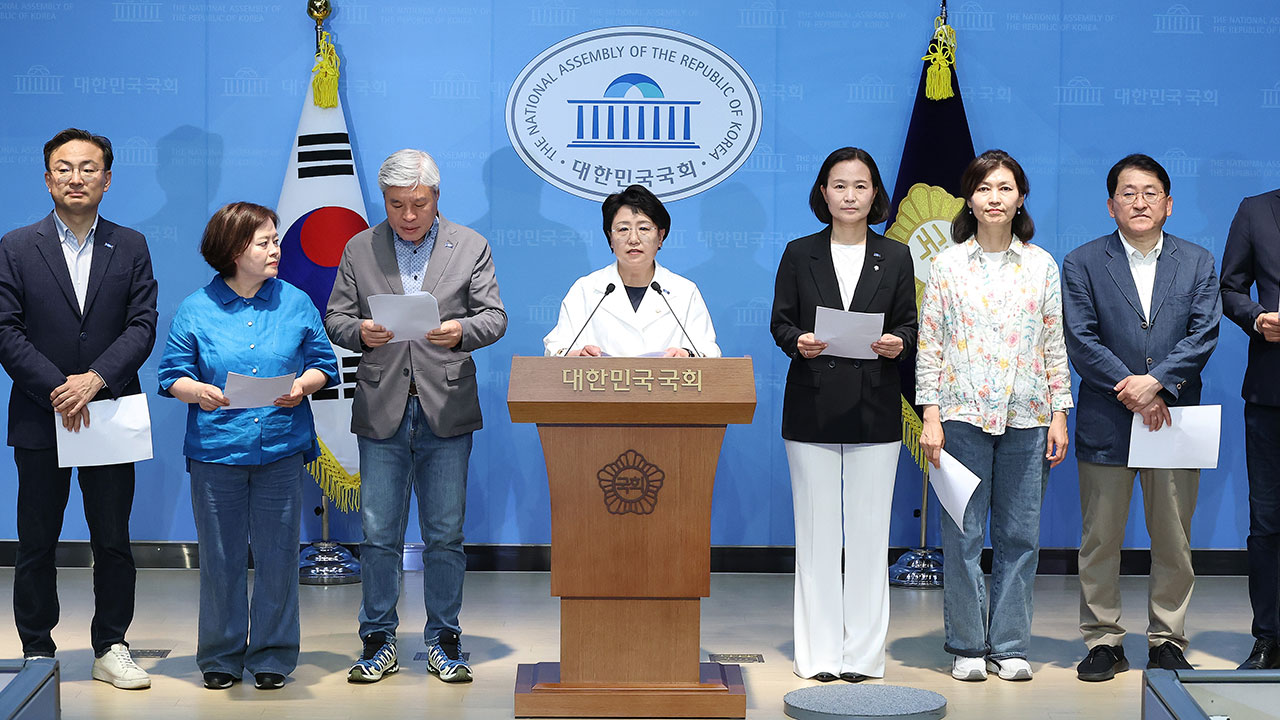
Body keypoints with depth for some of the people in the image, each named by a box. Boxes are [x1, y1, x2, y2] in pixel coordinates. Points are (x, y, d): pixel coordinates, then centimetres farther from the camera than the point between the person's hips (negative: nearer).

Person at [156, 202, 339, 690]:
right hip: (216, 446, -1)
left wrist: (302, 385, -11)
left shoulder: (296, 303, 6)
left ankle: (272, 655, 16)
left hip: (281, 447, 1)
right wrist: (199, 392, -18)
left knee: (277, 553, 3)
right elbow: (172, 376, 3)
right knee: (221, 556, 5)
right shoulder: (195, 310, 2)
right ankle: (222, 657, 18)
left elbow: (323, 365, 10)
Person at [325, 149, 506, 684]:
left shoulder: (470, 247, 6)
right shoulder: (359, 250, 8)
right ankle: (379, 643, 13)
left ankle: (443, 641, 16)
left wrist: (463, 330, -20)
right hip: (382, 411, 1)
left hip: (446, 412, 0)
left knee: (445, 535, 4)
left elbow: (494, 317, 2)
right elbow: (335, 319, 6)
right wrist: (360, 332, -16)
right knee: (378, 535, 3)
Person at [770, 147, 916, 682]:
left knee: (869, 531, 1)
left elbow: (909, 326, 7)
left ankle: (863, 652, 8)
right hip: (813, 409, 0)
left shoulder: (895, 257, 9)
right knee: (816, 532, 2)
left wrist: (897, 344, -15)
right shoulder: (800, 255, 7)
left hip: (873, 411, 0)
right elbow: (780, 321, 5)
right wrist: (798, 342, -16)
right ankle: (819, 652, 9)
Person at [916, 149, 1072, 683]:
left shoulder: (1041, 265, 8)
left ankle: (1009, 646, 12)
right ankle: (968, 646, 11)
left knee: (1020, 533, 3)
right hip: (963, 413, -1)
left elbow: (1054, 345, 9)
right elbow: (928, 343, 2)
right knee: (963, 533, 0)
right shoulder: (948, 264, 3)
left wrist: (1059, 414, 4)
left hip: (1026, 417, 2)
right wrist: (931, 415, -5)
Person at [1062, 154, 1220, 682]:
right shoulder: (1082, 264, 4)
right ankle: (1103, 641, 13)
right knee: (1100, 540, 3)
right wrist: (1130, 391, -13)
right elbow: (1080, 340, -4)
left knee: (1174, 541, 5)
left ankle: (1167, 642, 16)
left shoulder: (1197, 262, 9)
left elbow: (1203, 335, -1)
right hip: (1105, 423, -1)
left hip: (1173, 417, 1)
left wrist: (1156, 382, -15)